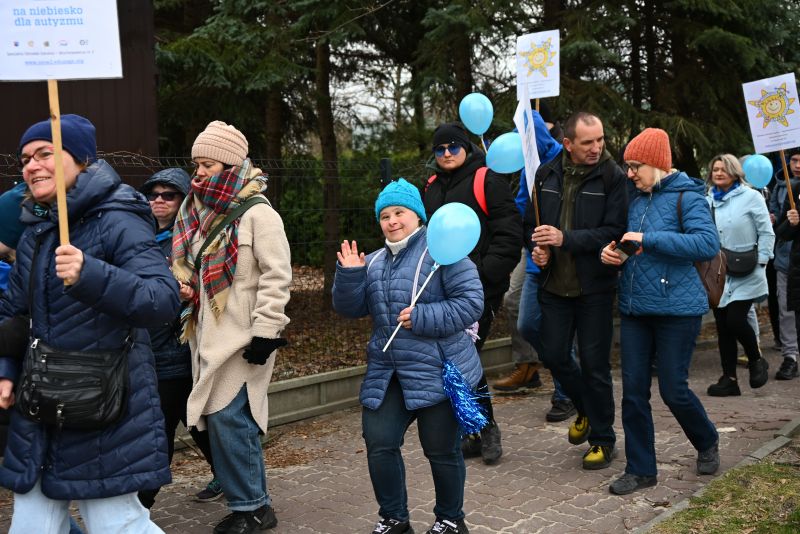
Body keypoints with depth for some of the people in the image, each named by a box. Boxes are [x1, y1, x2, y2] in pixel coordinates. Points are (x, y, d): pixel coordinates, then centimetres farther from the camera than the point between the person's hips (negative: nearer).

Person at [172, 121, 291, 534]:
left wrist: (265, 332, -18)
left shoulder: (258, 213, -11)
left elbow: (277, 277, -14)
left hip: (241, 338, -8)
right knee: (218, 416, 9)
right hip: (209, 335, 8)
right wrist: (186, 288, 3)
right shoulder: (202, 213, 13)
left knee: (229, 417, -8)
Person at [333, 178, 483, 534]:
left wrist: (423, 318, -21)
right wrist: (349, 275, -8)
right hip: (386, 374, 6)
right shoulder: (375, 262, 14)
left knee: (441, 449, 5)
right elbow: (351, 308, 9)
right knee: (379, 444, 2)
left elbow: (471, 302, -14)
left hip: (437, 371, -6)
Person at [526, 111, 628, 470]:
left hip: (594, 288, -4)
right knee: (554, 356, 11)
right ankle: (586, 410, 39)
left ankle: (603, 440, 20)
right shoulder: (546, 175, 3)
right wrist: (537, 247, -8)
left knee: (594, 363, 3)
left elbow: (613, 232, -16)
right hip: (554, 285, 4)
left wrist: (565, 238, -25)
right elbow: (531, 222, 13)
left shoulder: (612, 177, -9)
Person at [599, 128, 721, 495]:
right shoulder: (636, 200, 12)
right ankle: (640, 469, 17)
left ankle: (707, 443, 31)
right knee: (633, 390, 4)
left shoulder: (686, 196, -8)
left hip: (677, 308, -6)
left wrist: (648, 239, -23)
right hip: (634, 308, 6)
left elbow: (708, 244, -22)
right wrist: (613, 254, 0)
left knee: (673, 389, 1)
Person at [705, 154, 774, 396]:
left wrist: (760, 263, -8)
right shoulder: (708, 201, 9)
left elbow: (766, 233, -2)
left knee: (735, 320, -14)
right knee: (722, 325, 5)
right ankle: (729, 379, 14)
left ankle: (756, 360, 14)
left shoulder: (751, 197, -3)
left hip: (745, 275, -4)